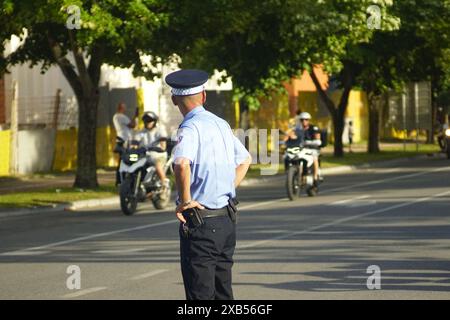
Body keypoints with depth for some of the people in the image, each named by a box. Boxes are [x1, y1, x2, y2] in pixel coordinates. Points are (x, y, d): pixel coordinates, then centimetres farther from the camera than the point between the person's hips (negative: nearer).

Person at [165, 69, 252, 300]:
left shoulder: (190, 128, -14)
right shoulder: (221, 124, 11)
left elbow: (182, 164, -34)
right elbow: (245, 160, 27)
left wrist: (185, 200, -21)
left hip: (200, 222, -8)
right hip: (227, 218, 8)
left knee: (200, 294, -5)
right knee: (223, 291, 14)